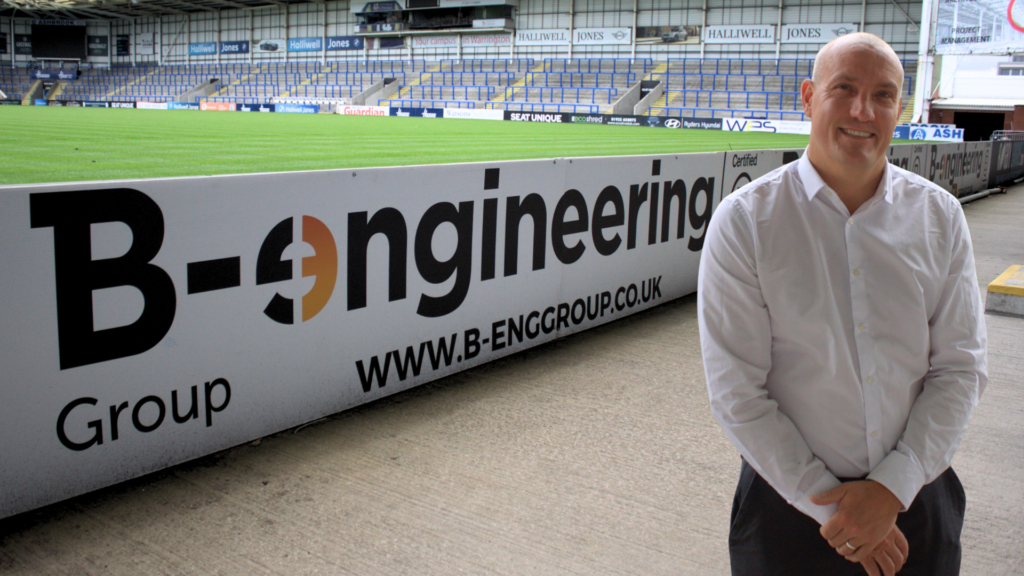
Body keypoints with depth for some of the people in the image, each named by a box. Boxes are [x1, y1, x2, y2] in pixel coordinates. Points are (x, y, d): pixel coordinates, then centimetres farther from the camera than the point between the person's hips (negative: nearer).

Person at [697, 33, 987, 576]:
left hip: (915, 500, 3)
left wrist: (893, 488, -11)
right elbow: (735, 393, -13)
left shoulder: (940, 216, -1)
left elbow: (960, 368, -1)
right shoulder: (744, 221, -12)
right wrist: (830, 505, -13)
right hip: (790, 505, -2)